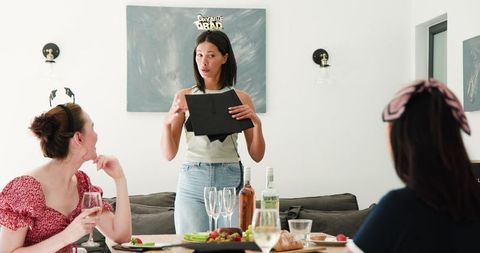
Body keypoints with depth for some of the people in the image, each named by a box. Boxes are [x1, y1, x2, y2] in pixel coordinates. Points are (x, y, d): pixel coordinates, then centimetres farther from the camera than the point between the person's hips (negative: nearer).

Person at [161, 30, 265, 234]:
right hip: (192, 181, 0)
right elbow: (169, 154, 4)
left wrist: (257, 123, -11)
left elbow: (257, 155, 4)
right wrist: (167, 123, -12)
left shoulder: (241, 98, 4)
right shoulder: (184, 97, 5)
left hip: (230, 180, 0)